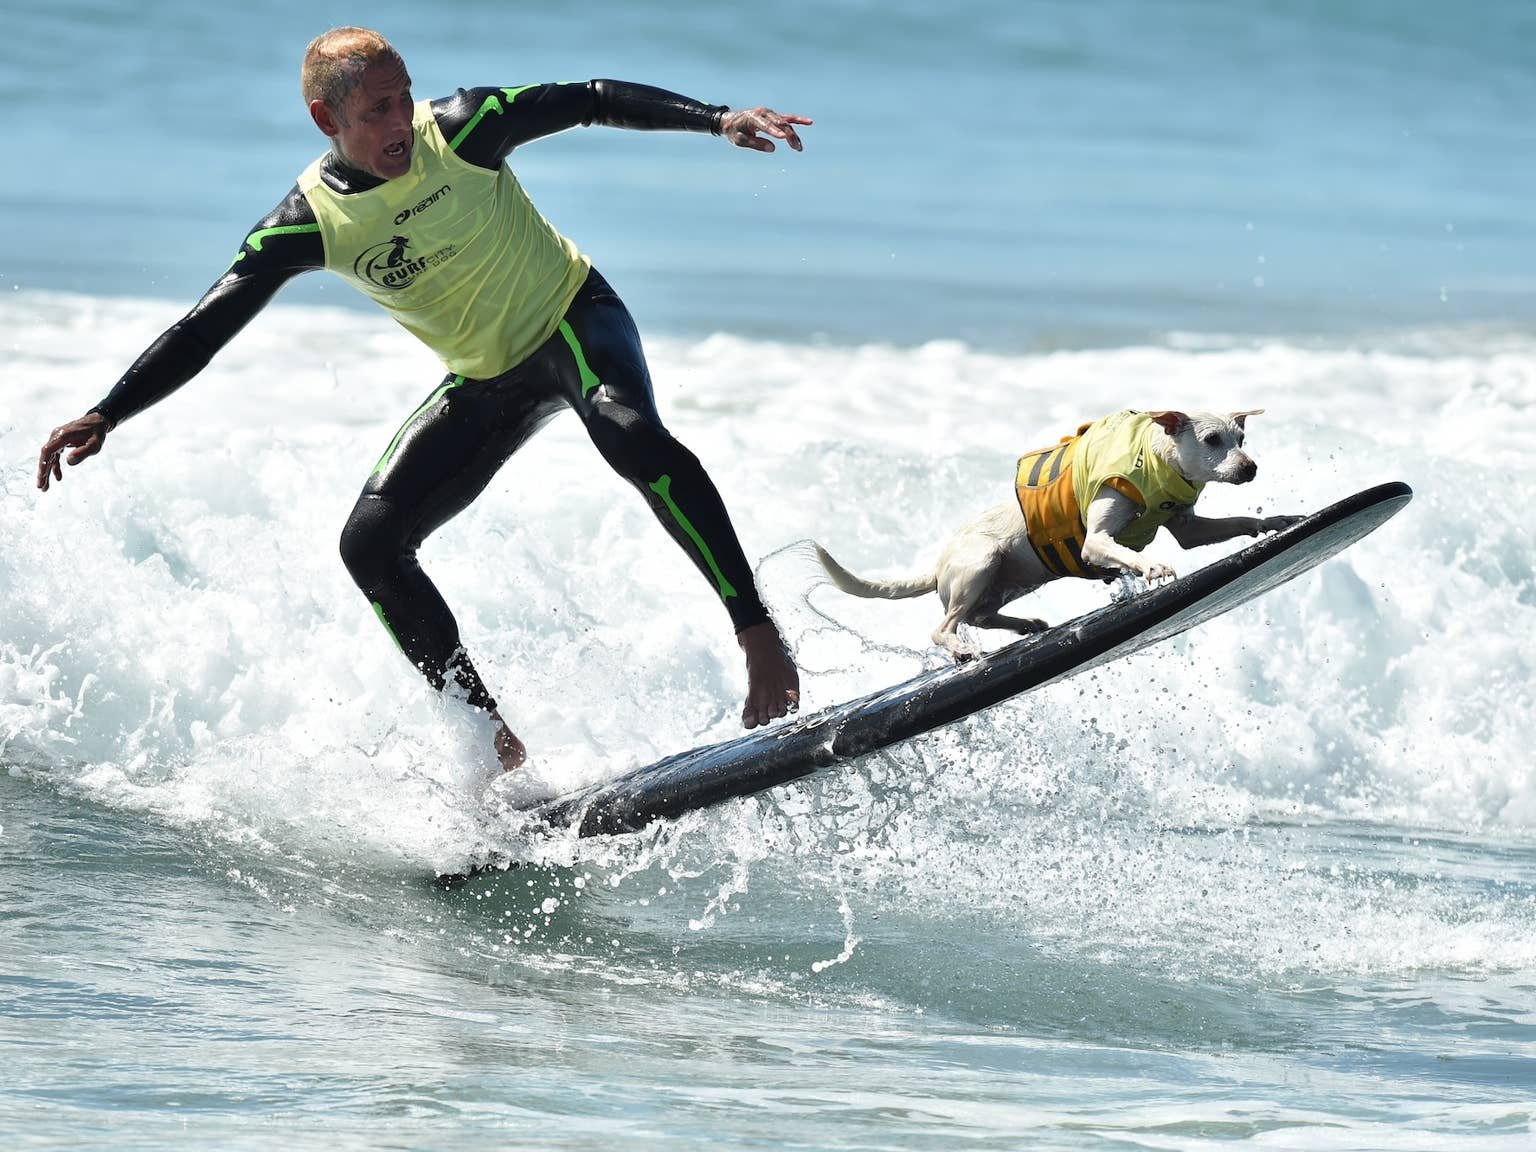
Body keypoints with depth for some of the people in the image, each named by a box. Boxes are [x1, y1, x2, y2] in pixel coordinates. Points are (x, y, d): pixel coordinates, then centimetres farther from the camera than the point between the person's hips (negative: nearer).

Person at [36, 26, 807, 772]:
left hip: (573, 318, -4)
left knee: (627, 430, -36)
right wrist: (104, 416, -27)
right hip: (484, 380, 4)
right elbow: (202, 331, -15)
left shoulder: (460, 129, -20)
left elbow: (594, 101, -15)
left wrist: (717, 118, -27)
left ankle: (759, 638, -34)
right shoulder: (308, 223, -15)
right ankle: (494, 740, -2)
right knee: (370, 545, -8)